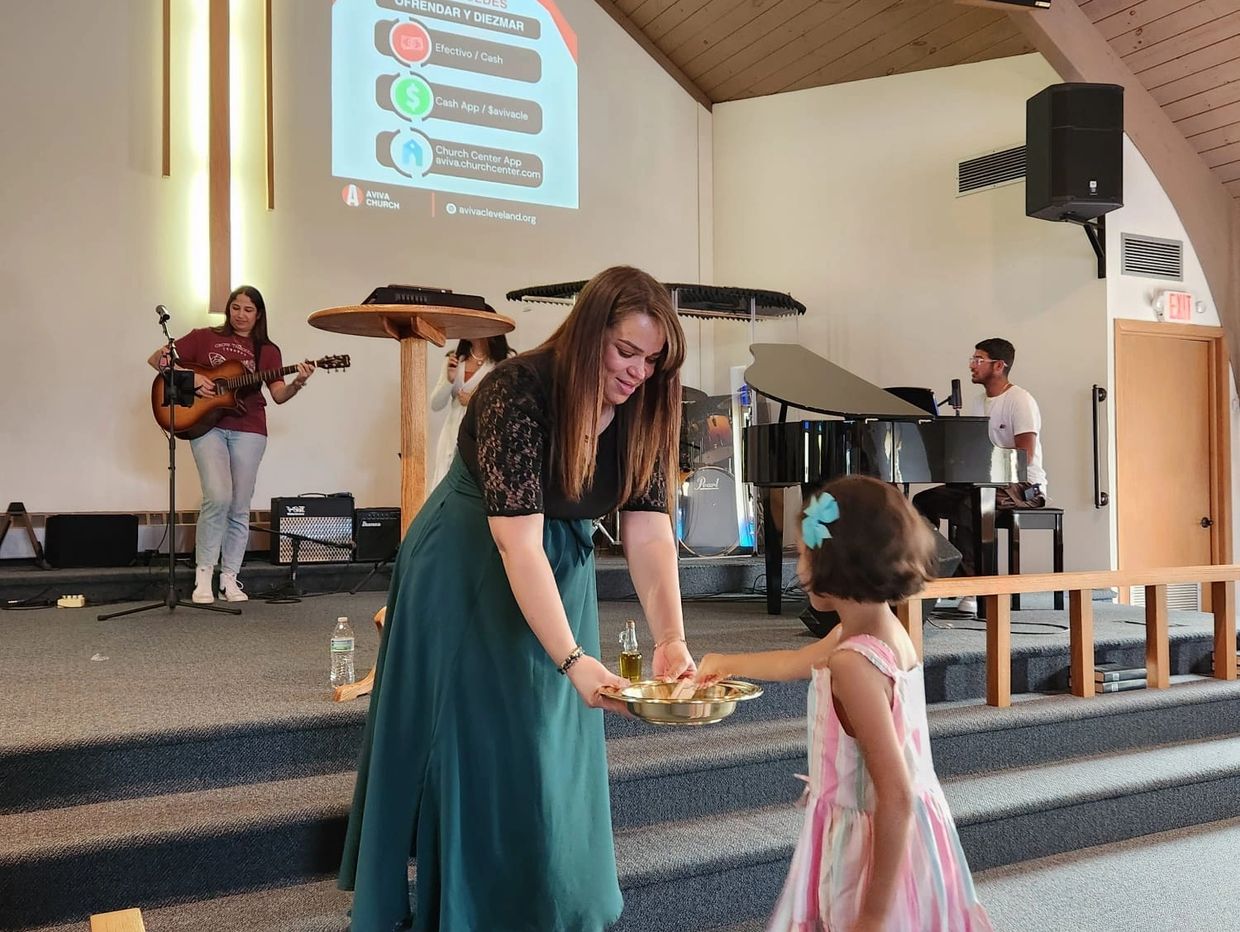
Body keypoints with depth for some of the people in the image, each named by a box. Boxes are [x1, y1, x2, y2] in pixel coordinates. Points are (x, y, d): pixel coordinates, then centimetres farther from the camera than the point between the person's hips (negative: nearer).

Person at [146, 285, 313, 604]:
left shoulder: (267, 351, 11)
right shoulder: (204, 337, 9)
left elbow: (278, 395, 0)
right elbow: (157, 358, 7)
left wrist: (297, 383, -21)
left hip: (248, 430, 2)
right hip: (207, 425, -2)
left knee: (240, 507, 2)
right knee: (218, 497, -18)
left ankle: (230, 578, 13)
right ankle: (204, 575, -4)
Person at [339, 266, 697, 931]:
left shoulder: (639, 414, -12)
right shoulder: (517, 392, -29)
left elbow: (649, 532, -17)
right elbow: (518, 541, -35)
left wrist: (671, 640, -30)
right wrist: (572, 659, -39)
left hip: (561, 572, 6)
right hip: (469, 579, -5)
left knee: (552, 743, 15)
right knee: (475, 743, 6)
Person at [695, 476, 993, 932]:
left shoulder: (853, 663, -26)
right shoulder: (886, 629, 1)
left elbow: (897, 797, -27)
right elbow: (796, 662, 21)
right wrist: (726, 663, 36)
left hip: (877, 848, -8)